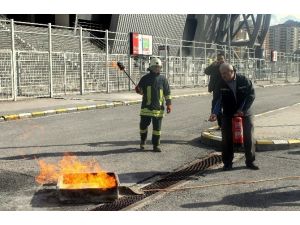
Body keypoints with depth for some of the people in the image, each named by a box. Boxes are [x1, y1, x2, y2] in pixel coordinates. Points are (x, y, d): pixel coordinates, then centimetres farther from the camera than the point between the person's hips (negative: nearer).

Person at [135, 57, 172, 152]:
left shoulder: (163, 79, 5)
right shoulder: (145, 78, 4)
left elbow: (167, 93, 7)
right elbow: (139, 89, 14)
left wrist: (169, 104, 1)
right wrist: (139, 90, -10)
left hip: (158, 108, 0)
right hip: (146, 107, 0)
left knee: (157, 127, 4)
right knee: (143, 125, 4)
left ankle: (156, 145, 15)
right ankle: (143, 141, 31)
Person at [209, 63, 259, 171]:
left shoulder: (244, 81, -10)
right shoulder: (221, 84, -7)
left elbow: (251, 95, -8)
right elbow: (219, 100, -8)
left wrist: (242, 110, -16)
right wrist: (215, 113, -24)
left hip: (245, 114, -1)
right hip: (228, 115, 1)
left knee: (248, 138, 2)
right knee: (227, 140, 0)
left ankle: (250, 161, 16)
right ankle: (227, 163, 12)